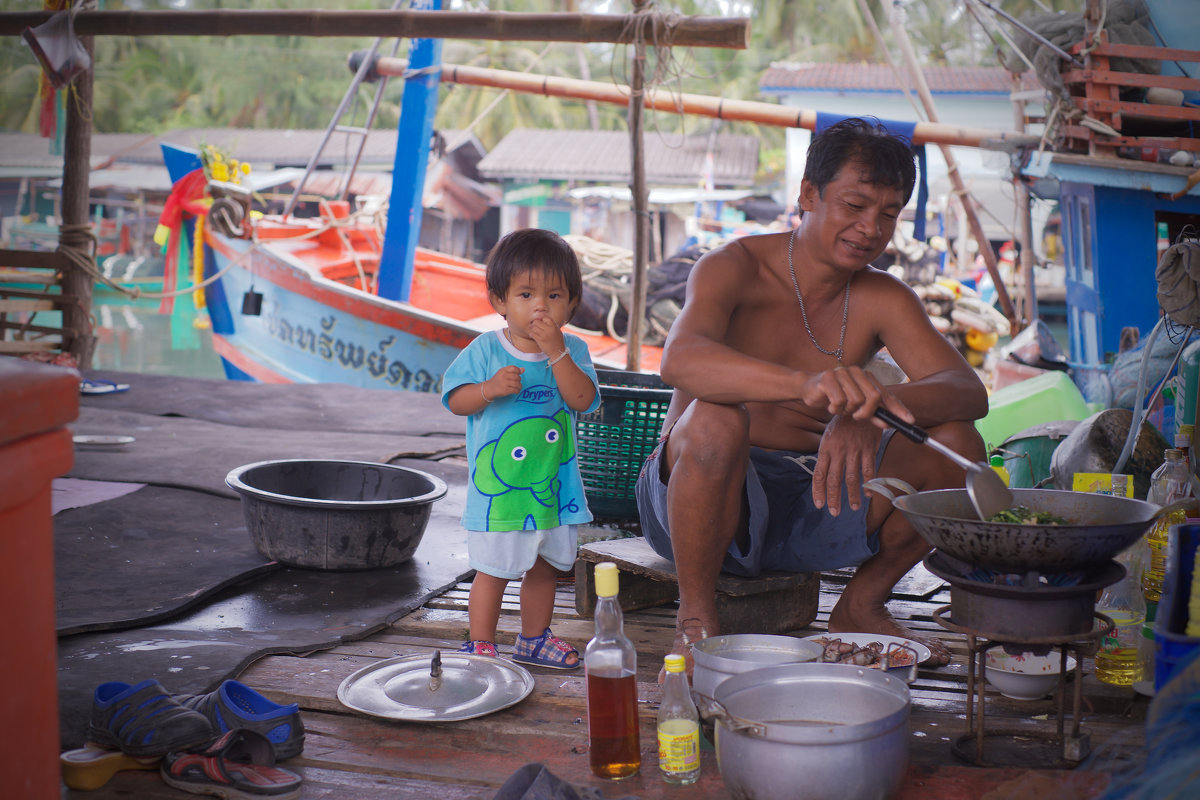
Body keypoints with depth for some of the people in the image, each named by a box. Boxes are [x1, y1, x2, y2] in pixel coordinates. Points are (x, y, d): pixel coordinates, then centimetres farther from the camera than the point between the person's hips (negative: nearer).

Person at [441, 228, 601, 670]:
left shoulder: (572, 350, -1)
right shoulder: (485, 350, -7)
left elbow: (583, 400, -14)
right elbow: (455, 399, -7)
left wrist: (556, 352, -22)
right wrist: (490, 388, -25)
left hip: (553, 483, 4)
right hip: (497, 485, -3)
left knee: (544, 566, 17)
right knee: (493, 570, 3)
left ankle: (534, 638, 35)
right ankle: (480, 645, 16)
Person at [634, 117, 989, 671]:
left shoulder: (881, 300, 1)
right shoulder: (736, 268, -13)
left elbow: (970, 392, -13)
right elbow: (680, 360, -35)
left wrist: (868, 407, -35)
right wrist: (805, 385, -53)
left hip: (810, 501, 5)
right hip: (699, 498, -5)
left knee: (954, 443, -13)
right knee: (715, 418, -37)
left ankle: (861, 607, 7)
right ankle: (696, 618, -19)